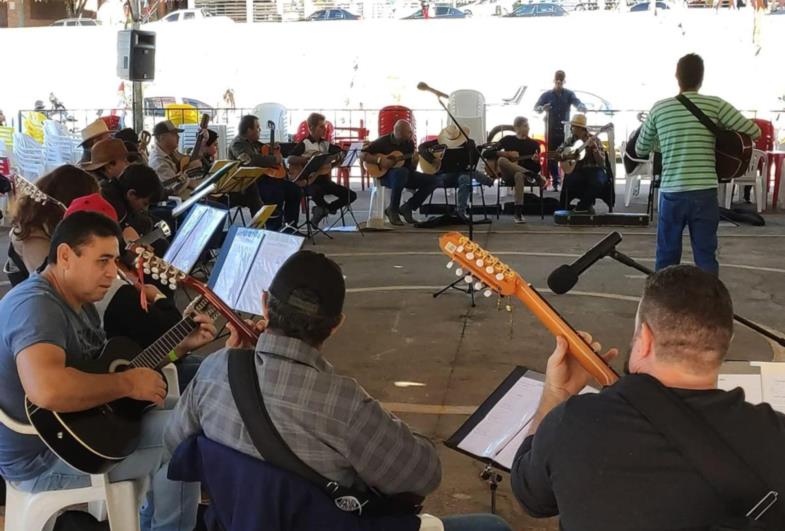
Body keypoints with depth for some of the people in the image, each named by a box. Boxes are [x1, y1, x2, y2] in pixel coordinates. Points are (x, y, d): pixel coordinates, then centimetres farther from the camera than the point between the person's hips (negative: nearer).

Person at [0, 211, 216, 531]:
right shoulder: (37, 305, -25)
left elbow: (108, 366, 14)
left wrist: (181, 345, 4)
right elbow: (47, 390, -43)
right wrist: (127, 384, -30)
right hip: (41, 456, -10)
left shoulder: (79, 302, 8)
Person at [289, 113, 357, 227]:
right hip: (310, 180, -6)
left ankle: (322, 210, 5)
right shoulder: (305, 144, -7)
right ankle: (326, 210, -5)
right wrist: (308, 159, -29)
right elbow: (290, 159, -19)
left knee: (351, 195, -5)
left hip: (324, 178, 7)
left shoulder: (326, 144, 12)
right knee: (317, 192, -41)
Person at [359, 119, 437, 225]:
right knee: (402, 172, -40)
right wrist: (379, 160, -21)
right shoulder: (383, 141, -7)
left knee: (431, 181, -13)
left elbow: (412, 169, 6)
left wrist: (414, 162, -16)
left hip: (406, 175, 5)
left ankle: (407, 208, -3)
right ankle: (392, 209, -22)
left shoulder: (409, 143, 6)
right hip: (385, 175, -5)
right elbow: (361, 155, -10)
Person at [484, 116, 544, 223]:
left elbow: (537, 169, 3)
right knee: (501, 160, -33)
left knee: (519, 175, -41)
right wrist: (507, 154, -9)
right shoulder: (508, 140, 7)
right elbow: (486, 153, 2)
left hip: (522, 174, -1)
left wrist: (536, 161, -21)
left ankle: (518, 212, -47)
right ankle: (530, 175, -33)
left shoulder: (533, 144, 8)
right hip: (508, 175, 1)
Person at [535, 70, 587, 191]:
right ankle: (555, 183, 3)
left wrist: (581, 107, -39)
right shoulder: (547, 95, 3)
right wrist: (542, 108, -31)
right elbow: (536, 107, -6)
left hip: (565, 130, 0)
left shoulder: (569, 94, 4)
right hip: (552, 131, 0)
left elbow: (577, 102, -13)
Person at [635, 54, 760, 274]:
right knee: (706, 256, 7)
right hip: (705, 192, -1)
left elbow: (640, 150, 14)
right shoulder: (715, 105, -2)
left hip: (672, 193, 1)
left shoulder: (659, 108, 3)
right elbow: (754, 132, 1)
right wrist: (726, 133, 19)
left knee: (667, 256, 12)